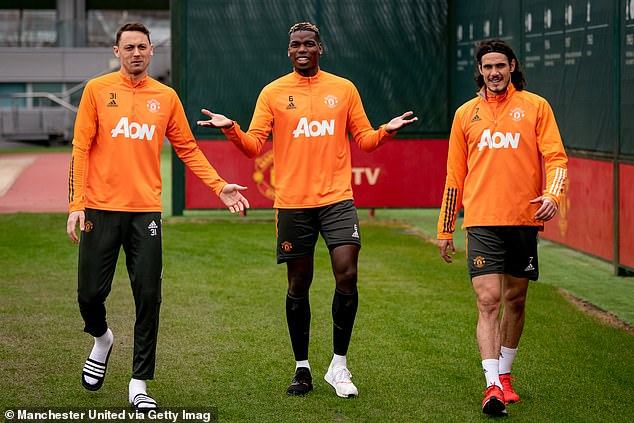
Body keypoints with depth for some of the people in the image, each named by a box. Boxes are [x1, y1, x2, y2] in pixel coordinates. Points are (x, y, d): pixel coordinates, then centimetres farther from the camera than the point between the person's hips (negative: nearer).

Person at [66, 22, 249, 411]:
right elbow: (81, 149, 0)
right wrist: (76, 205, -7)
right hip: (101, 208, -1)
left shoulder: (166, 97, 9)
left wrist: (220, 186, 3)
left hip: (145, 211, 2)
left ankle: (139, 385, 7)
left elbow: (188, 149, 14)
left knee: (148, 298, -2)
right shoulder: (98, 90, 2)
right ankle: (102, 339, 35)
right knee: (91, 293, 0)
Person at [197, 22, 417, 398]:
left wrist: (387, 130, -8)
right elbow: (255, 145, 2)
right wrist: (231, 129, -17)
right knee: (298, 285, 6)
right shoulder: (273, 93, 5)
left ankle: (339, 365, 1)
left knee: (347, 275, -13)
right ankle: (302, 368, 18)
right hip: (293, 202, 0)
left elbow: (363, 139, 12)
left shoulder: (344, 89, 8)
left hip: (337, 199, 0)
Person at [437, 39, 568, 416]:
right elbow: (455, 175, 14)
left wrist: (553, 193, -20)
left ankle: (504, 375, 25)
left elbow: (556, 157, 0)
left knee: (515, 301, 9)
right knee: (488, 301, -11)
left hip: (524, 219, 0)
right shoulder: (466, 113, 10)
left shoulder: (535, 106, 5)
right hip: (482, 222, 0)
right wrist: (445, 230, 13)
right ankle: (493, 386, -16)